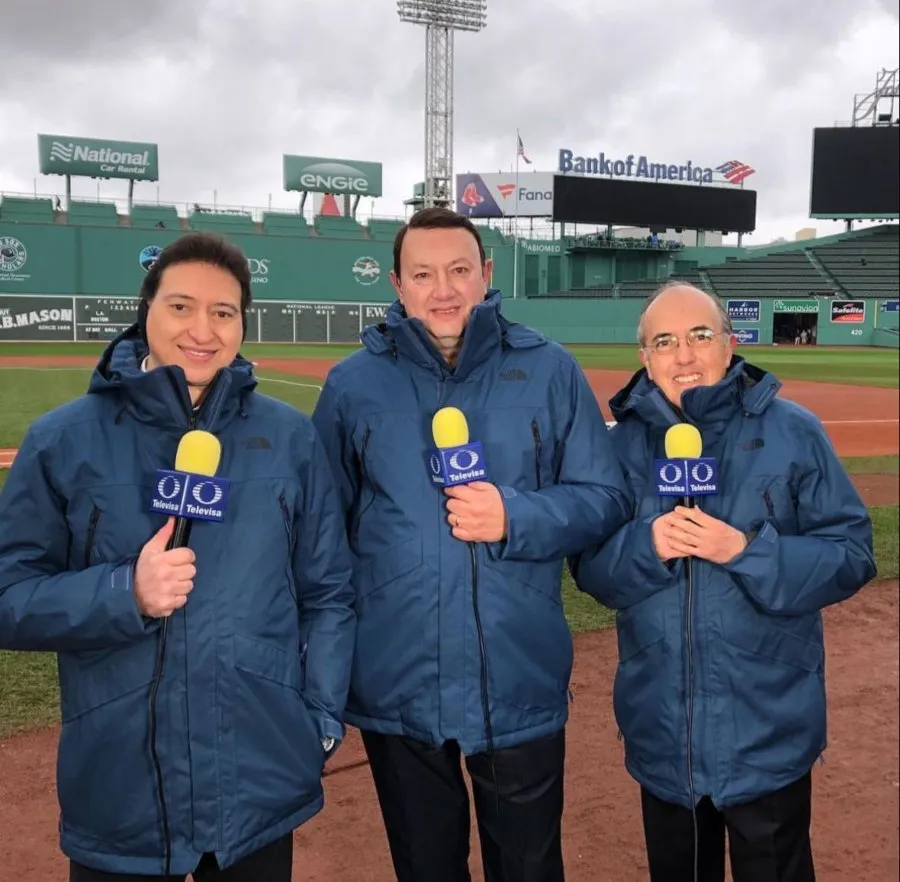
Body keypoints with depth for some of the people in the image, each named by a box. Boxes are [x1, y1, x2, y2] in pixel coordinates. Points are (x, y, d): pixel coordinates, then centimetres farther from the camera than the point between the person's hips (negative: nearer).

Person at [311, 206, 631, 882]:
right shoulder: (352, 384, 0)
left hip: (521, 685, 0)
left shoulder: (550, 371, -1)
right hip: (396, 689, 1)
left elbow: (606, 499, -1)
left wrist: (516, 517, -19)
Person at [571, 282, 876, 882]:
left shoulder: (793, 432, -7)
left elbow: (852, 555, -9)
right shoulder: (624, 442, 1)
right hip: (660, 731, 3)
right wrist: (645, 545, -19)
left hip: (768, 732, -2)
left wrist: (746, 551, -23)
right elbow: (589, 567, 1)